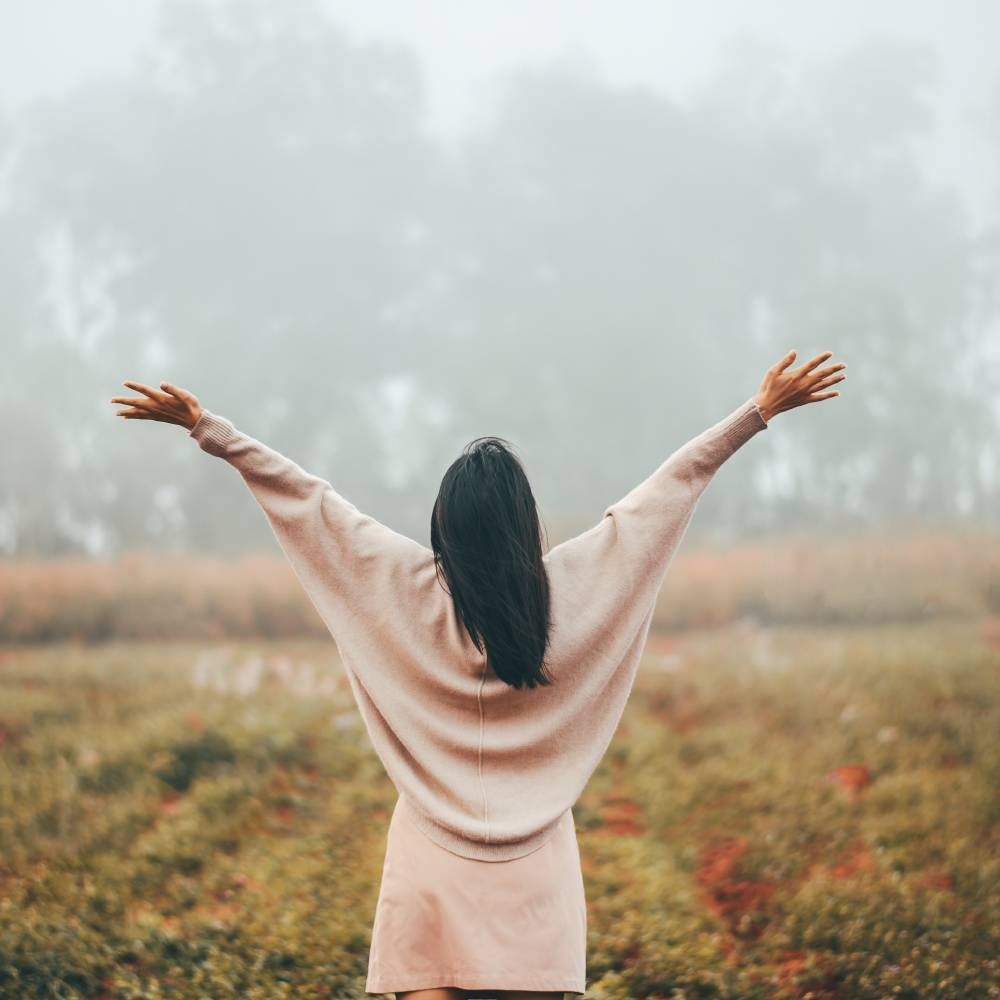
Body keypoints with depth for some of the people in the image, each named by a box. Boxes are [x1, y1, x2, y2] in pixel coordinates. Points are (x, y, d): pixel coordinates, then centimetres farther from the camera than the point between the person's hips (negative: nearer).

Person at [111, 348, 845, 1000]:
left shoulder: (408, 588, -7)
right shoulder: (570, 587, -6)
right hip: (536, 869, 1)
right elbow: (675, 483, 0)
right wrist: (763, 409, 6)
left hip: (434, 863, 0)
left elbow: (306, 500, -3)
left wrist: (206, 428, 3)